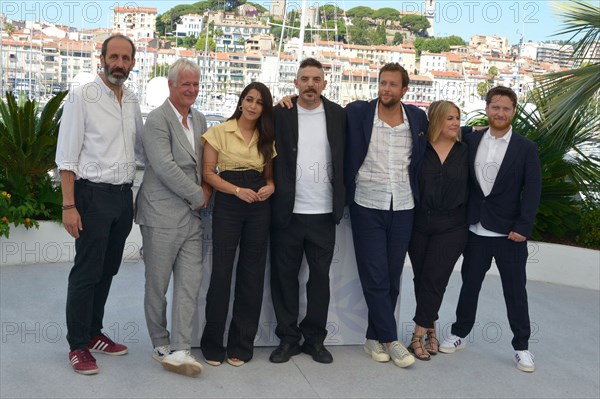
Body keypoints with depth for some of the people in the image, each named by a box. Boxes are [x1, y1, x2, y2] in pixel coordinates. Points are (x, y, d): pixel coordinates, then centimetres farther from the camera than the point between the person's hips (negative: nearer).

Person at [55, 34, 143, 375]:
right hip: (94, 194, -6)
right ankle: (78, 346, 13)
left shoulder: (132, 101, 10)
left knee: (108, 270, 14)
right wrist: (69, 206, -16)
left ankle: (94, 333, 29)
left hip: (124, 196, 6)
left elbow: (141, 147, 21)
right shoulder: (82, 97, -7)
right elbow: (67, 156, -10)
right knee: (86, 272, 0)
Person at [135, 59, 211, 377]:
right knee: (157, 285, 6)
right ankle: (161, 344, 21)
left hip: (192, 215, 7)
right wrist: (198, 196, -11)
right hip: (162, 214, -7)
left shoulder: (199, 119, 14)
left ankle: (178, 351, 5)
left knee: (190, 283, 1)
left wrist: (207, 187, 2)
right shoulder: (158, 119, -9)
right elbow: (165, 166, -19)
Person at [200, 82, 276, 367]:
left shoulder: (267, 138, 13)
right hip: (227, 204, -4)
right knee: (221, 272, -4)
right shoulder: (220, 132, 1)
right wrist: (238, 190, -15)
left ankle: (241, 345, 16)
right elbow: (208, 173, -2)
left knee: (252, 274, 5)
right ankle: (212, 344, 10)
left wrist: (270, 187, -8)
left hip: (259, 207, 4)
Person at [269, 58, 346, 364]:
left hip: (324, 213, 1)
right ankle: (288, 338, 19)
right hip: (286, 212, -1)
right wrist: (272, 193, -4)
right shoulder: (280, 114, 0)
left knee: (320, 277, 9)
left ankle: (314, 339, 22)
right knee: (284, 276, 6)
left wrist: (340, 201, 5)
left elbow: (344, 158, 10)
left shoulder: (338, 115, 5)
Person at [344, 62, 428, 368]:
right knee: (375, 278, -2)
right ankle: (391, 339, 9)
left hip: (403, 208, 3)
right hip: (368, 206, -3)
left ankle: (375, 337, 20)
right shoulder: (358, 112, -3)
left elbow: (420, 160, 13)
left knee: (392, 278, 8)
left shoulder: (417, 117, 6)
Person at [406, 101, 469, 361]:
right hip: (419, 224, 1)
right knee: (421, 279, 9)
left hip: (451, 227, -1)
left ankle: (419, 335, 4)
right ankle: (431, 329, 25)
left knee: (434, 279, -6)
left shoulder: (466, 152, 3)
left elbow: (472, 187, 9)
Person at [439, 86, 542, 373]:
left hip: (510, 233, -2)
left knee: (515, 291, 6)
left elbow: (532, 190, -6)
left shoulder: (526, 148, -2)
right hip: (476, 230, 2)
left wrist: (523, 227, -13)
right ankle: (459, 334, 28)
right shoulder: (471, 141, 4)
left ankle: (521, 346, 18)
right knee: (469, 284, 14)